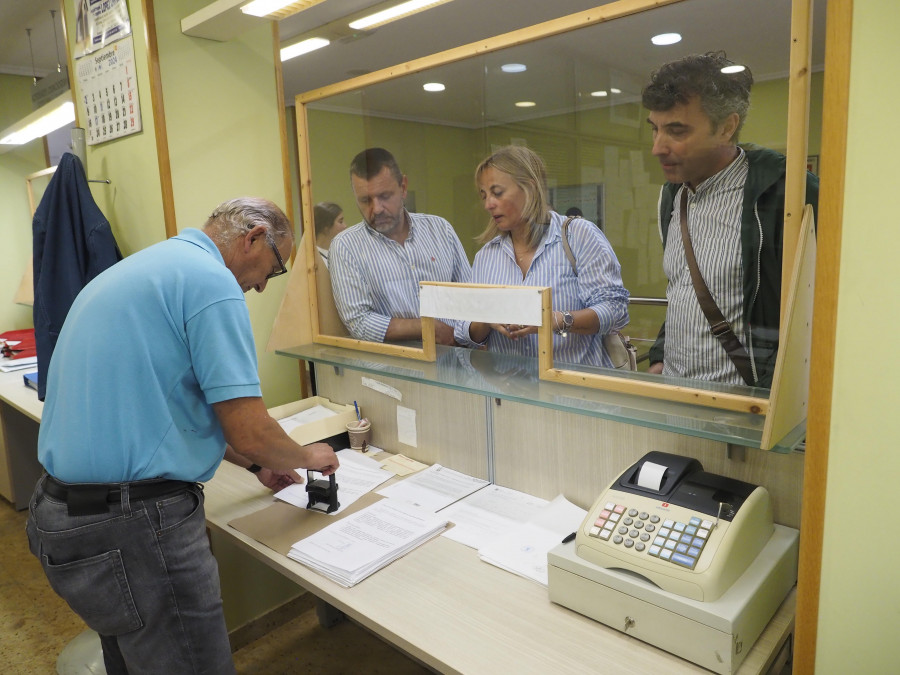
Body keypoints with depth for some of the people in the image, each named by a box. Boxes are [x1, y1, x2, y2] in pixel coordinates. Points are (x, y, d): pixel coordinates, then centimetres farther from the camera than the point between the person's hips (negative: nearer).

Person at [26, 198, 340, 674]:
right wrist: (307, 456, 3)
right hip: (135, 528, -10)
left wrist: (253, 464, 23)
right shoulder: (211, 279, -16)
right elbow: (250, 433, -20)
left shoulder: (135, 268, 14)